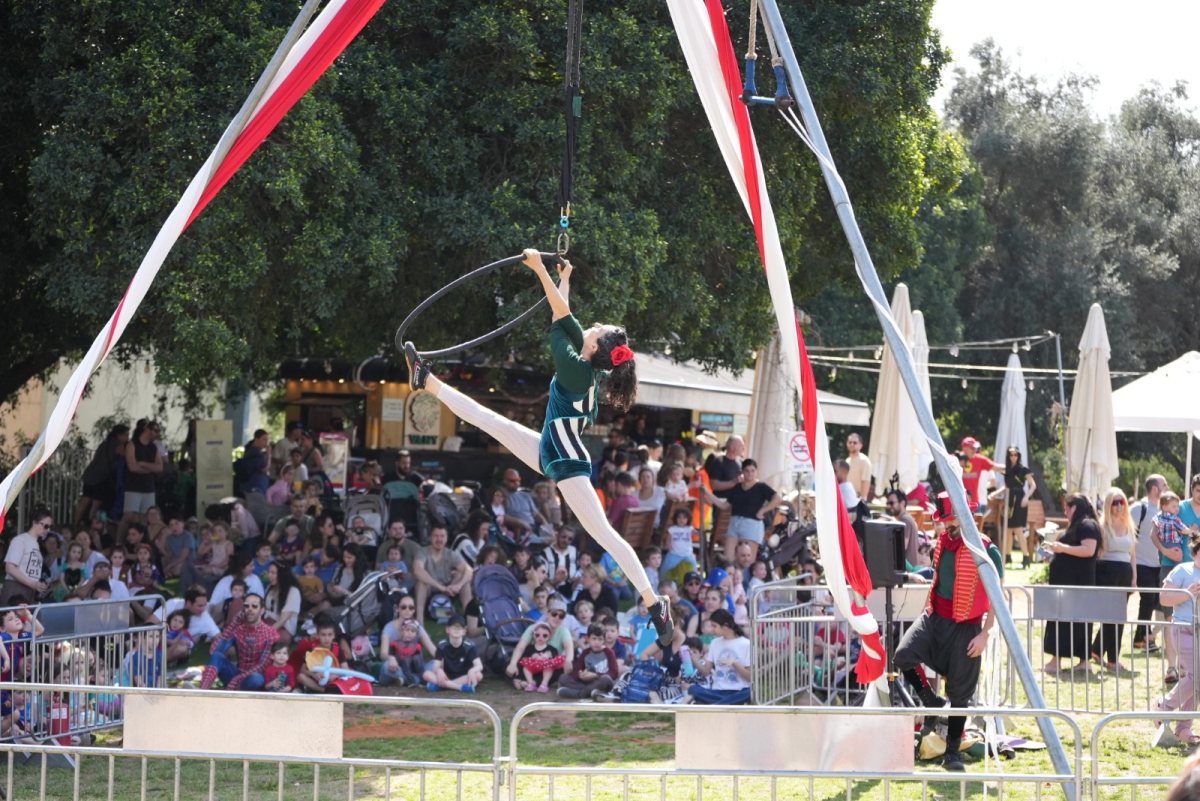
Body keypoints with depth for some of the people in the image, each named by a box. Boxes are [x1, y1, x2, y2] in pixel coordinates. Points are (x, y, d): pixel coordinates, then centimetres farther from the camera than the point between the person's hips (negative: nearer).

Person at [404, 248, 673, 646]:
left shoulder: (578, 370, -21)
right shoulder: (587, 367, 2)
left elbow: (563, 320, -21)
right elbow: (566, 320, 16)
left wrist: (540, 270, -19)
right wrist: (564, 280, 25)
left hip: (567, 463, -9)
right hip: (553, 452, 9)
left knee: (604, 533, -12)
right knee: (491, 421, 18)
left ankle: (654, 602, -14)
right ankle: (427, 382, 33)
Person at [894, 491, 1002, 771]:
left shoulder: (986, 551, -12)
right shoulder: (942, 543, 7)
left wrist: (984, 634, -14)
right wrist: (926, 612, 22)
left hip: (965, 627, -5)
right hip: (935, 617, 5)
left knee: (960, 693, 1)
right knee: (904, 656, -21)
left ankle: (952, 752, 11)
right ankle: (931, 702, 4)